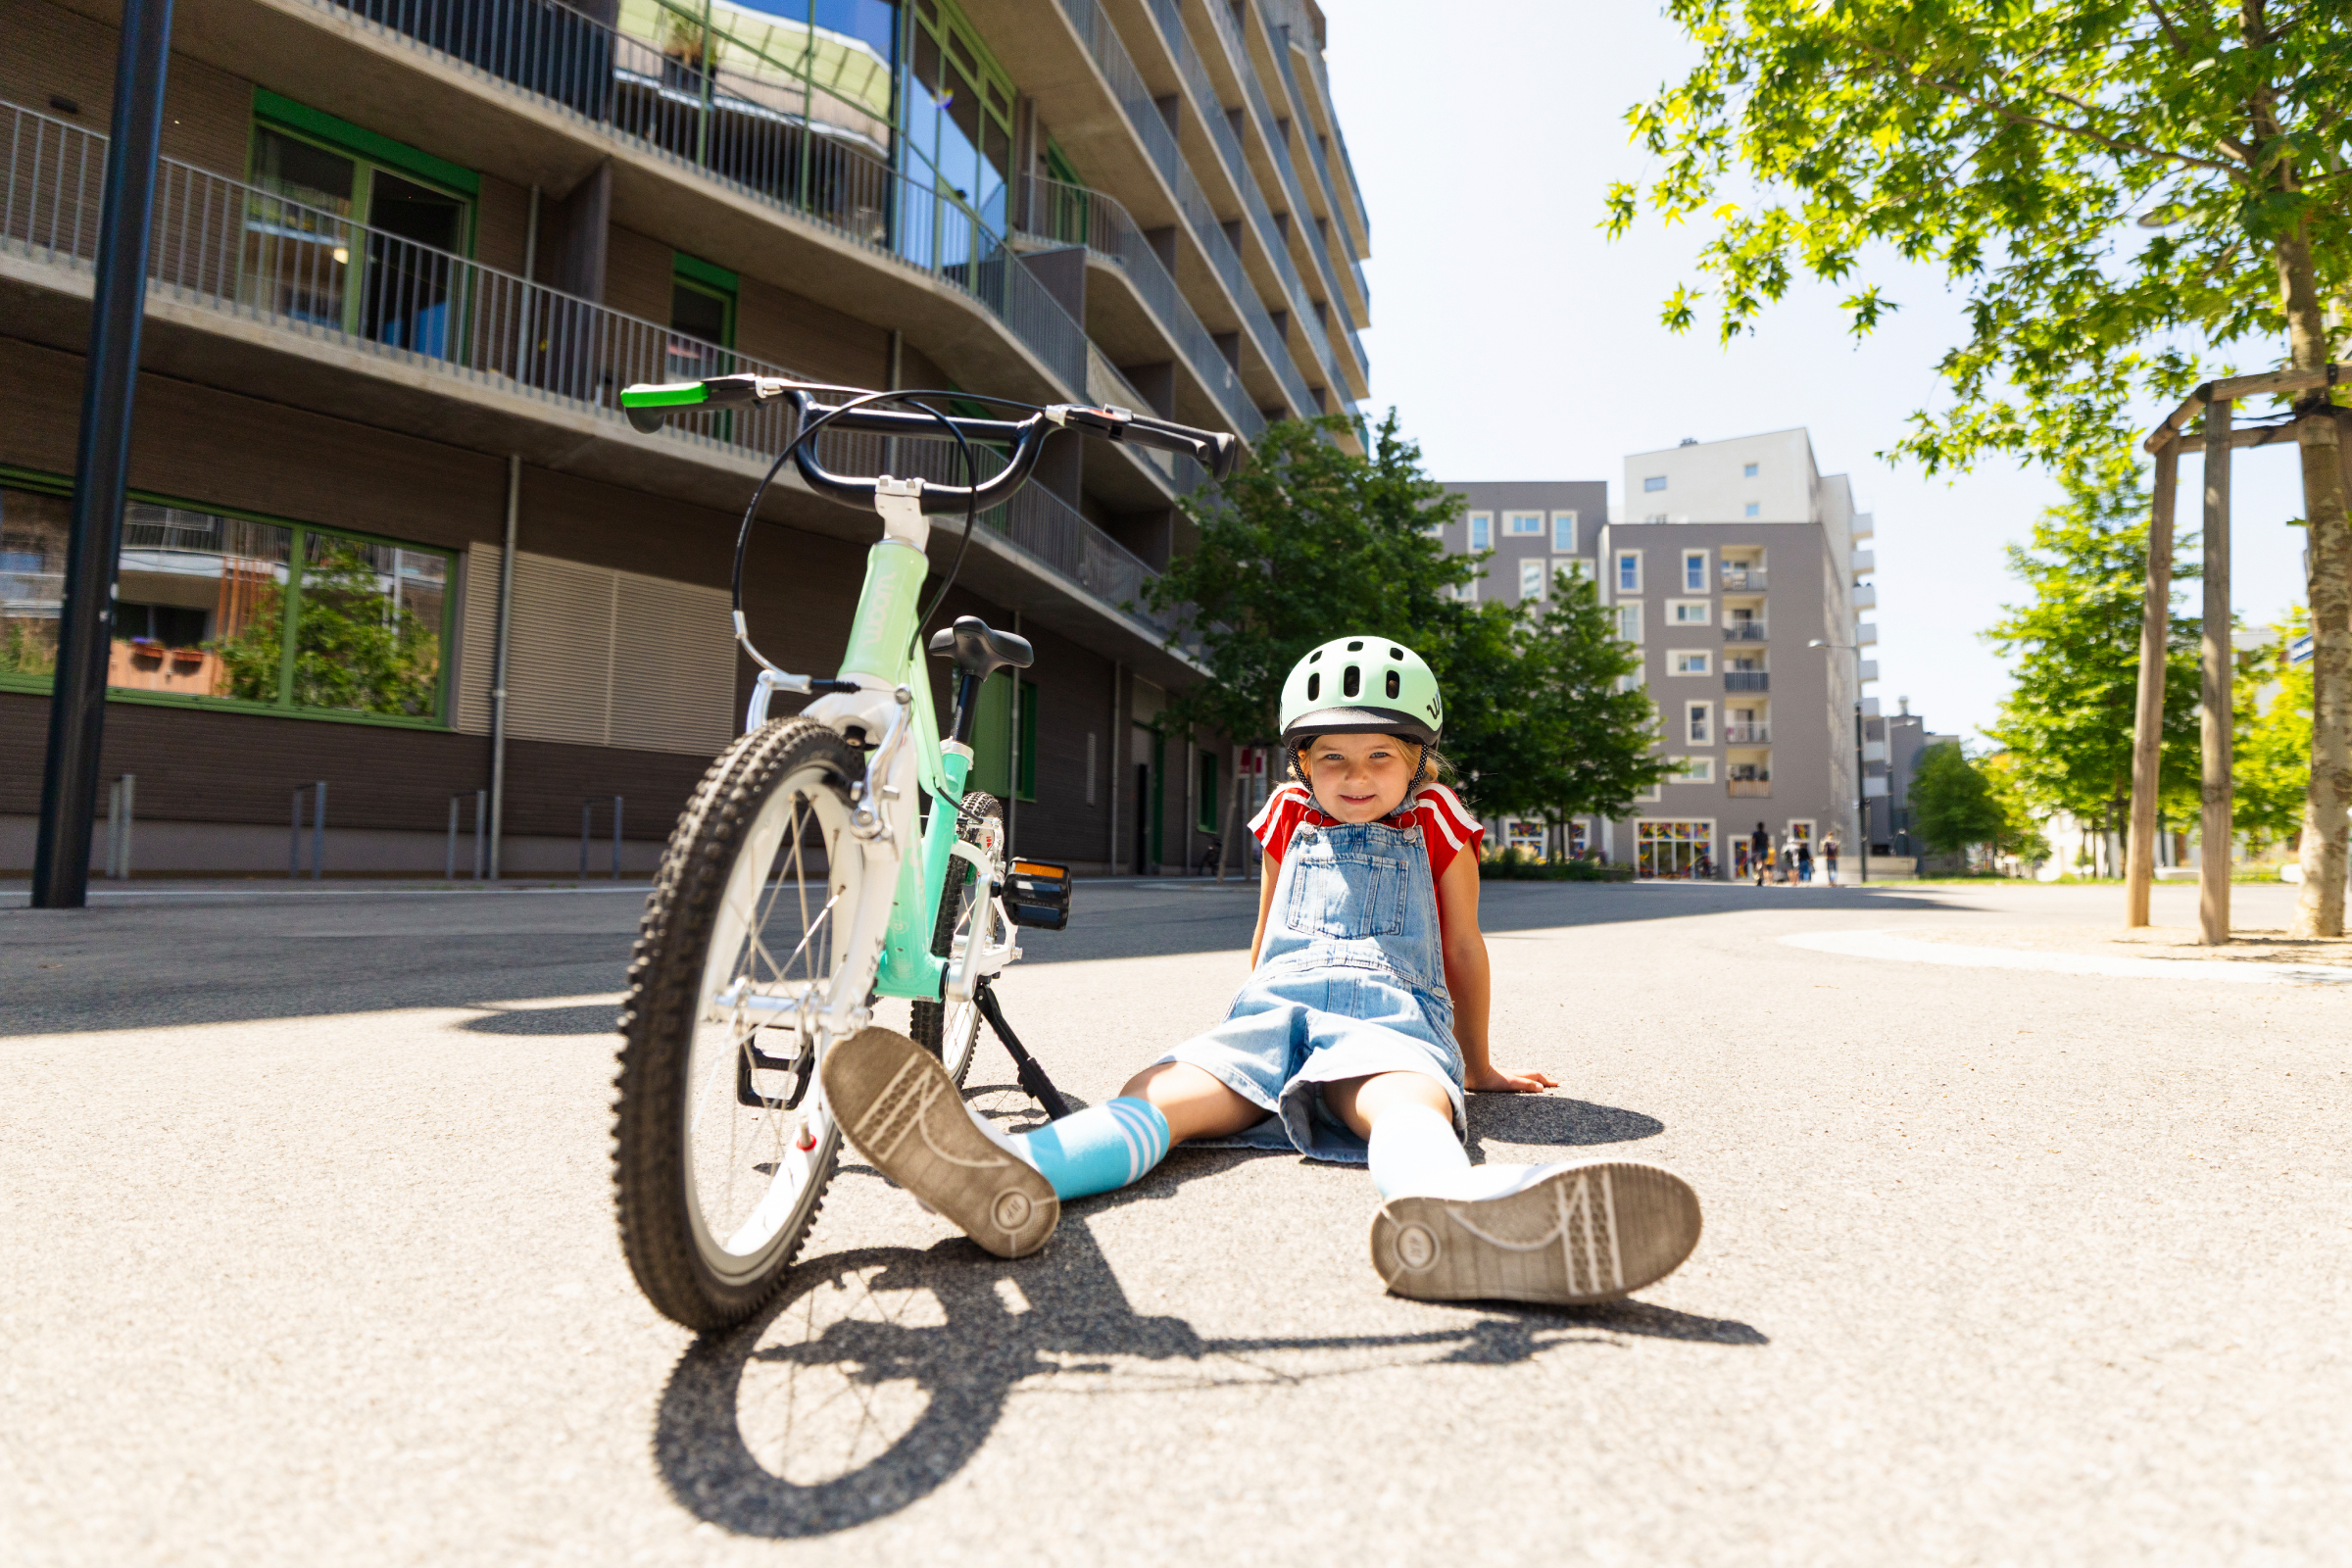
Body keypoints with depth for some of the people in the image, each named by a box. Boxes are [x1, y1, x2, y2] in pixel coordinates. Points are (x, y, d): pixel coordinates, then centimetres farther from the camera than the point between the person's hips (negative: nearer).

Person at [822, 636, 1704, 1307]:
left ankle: (1446, 1211, -77)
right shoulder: (1289, 821, 24)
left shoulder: (1434, 827, 18)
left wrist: (1479, 1066, 29)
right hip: (1274, 1009, 2)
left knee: (1407, 1101, -40)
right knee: (1159, 1091, -31)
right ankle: (1014, 1173, -60)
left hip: (1387, 1012, -2)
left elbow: (1464, 951, 23)